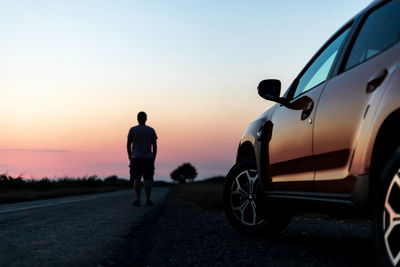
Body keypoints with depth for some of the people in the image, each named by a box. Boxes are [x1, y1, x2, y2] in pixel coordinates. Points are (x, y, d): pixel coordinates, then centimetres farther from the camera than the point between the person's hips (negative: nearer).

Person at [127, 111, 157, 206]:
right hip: (148, 158, 1)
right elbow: (155, 147, 2)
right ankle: (148, 200, -3)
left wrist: (130, 158, 11)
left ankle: (138, 200, -9)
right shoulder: (151, 130, 3)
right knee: (148, 179, 2)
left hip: (136, 158, -1)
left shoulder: (132, 130, 0)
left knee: (136, 179, -1)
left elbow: (128, 145, 1)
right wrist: (153, 160, 8)